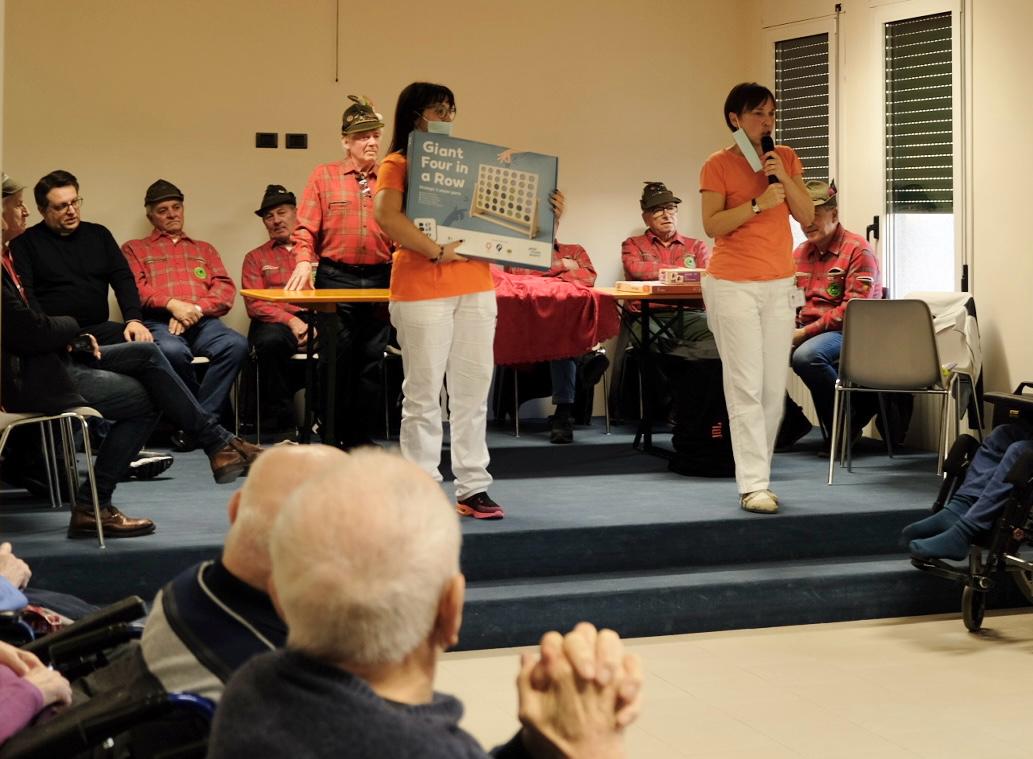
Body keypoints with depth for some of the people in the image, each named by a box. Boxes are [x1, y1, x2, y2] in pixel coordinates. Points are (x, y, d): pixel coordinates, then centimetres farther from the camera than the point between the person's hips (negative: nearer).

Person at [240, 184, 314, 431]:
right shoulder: (256, 258, 23)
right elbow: (255, 304, 7)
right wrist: (291, 320, -11)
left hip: (316, 319, 0)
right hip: (276, 322, 0)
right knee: (270, 341, -36)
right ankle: (280, 418, -23)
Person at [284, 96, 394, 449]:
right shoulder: (324, 176, 5)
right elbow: (306, 229, 1)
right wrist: (304, 262, -14)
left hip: (380, 278, 2)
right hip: (336, 278, -2)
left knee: (371, 363, 6)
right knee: (336, 362, 0)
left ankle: (361, 436, 15)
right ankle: (334, 437, 9)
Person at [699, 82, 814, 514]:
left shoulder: (786, 158, 10)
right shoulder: (718, 165, -4)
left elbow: (807, 216, 4)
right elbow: (712, 225, -12)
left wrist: (785, 179, -10)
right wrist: (758, 203, -21)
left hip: (779, 284, 5)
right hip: (733, 284, -5)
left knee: (774, 388, 5)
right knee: (746, 387, -8)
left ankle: (758, 473, 15)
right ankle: (753, 485, -8)